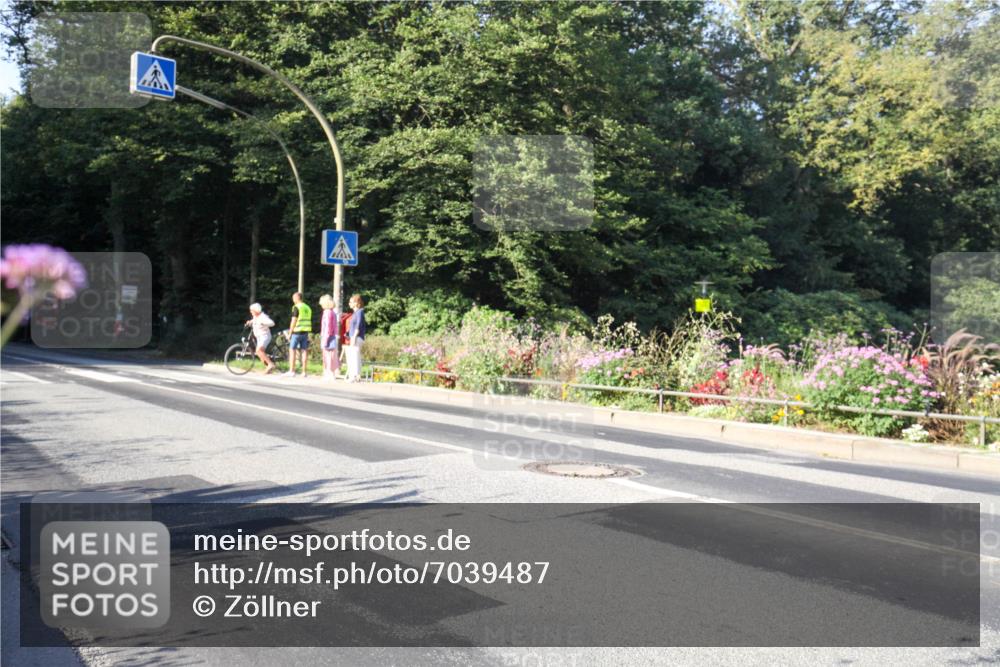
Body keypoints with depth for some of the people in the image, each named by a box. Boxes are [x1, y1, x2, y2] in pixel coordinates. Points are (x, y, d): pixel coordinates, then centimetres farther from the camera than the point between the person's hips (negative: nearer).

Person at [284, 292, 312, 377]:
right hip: (306, 332, 7)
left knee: (292, 350, 0)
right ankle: (303, 372, 4)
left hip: (297, 332, -7)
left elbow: (293, 321, -12)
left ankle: (291, 371, -2)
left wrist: (290, 333, -7)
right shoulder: (308, 308, 14)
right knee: (304, 351, 5)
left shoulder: (296, 307, -9)